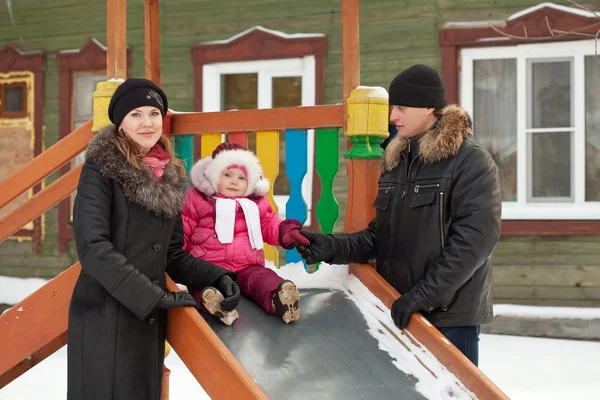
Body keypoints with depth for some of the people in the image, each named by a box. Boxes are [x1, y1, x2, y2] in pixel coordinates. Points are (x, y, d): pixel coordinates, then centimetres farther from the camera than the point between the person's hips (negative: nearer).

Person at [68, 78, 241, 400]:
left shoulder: (168, 177, 11)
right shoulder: (100, 169, -8)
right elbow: (92, 247, -18)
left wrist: (216, 277, -4)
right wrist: (157, 296, -20)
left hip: (149, 318, 6)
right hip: (105, 321, -6)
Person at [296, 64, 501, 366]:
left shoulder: (471, 162, -9)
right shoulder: (395, 160, 14)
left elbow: (475, 239, -19)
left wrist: (425, 295, -22)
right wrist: (334, 247, -3)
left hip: (451, 317, -7)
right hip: (401, 313, 7)